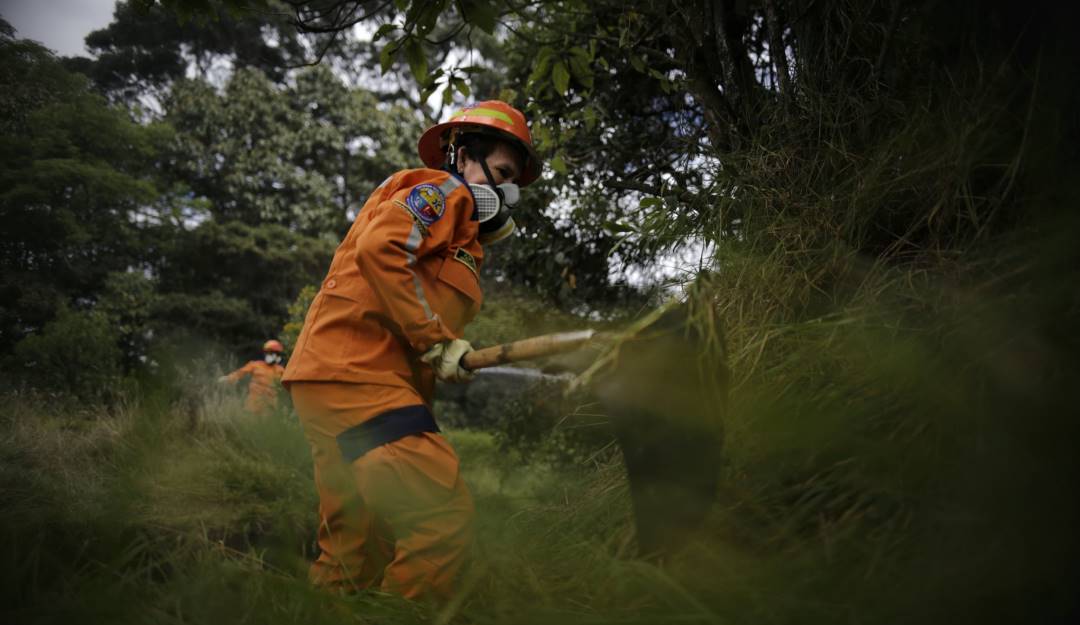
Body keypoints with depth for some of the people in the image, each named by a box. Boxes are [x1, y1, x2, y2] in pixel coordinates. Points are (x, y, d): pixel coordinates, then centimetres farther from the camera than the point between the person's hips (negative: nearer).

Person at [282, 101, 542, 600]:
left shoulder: (465, 237, 28)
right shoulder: (443, 190, 0)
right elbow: (377, 248, -18)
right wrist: (436, 341, -17)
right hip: (356, 373, -10)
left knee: (352, 558, 12)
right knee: (446, 517, -18)